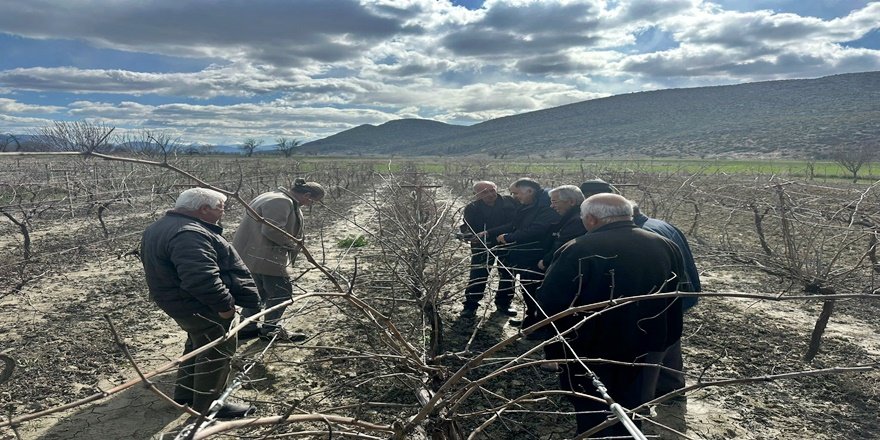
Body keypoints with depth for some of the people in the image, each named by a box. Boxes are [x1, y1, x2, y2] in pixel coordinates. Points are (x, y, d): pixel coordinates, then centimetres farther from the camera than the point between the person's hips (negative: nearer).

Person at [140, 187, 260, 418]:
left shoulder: (163, 227, 11)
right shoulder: (188, 235, -27)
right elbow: (201, 278, -36)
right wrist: (224, 304, -25)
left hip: (181, 301, 11)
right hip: (198, 305, -11)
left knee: (199, 344, 25)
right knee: (217, 350, 2)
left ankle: (185, 393, 40)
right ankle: (208, 406, 13)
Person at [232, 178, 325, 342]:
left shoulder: (280, 199, 16)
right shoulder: (281, 202, -20)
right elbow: (272, 230, -29)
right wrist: (293, 244, -14)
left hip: (253, 254, 11)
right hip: (261, 256, -11)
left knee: (261, 291, 21)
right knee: (282, 291, 0)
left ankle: (247, 328, 29)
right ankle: (270, 330, 12)